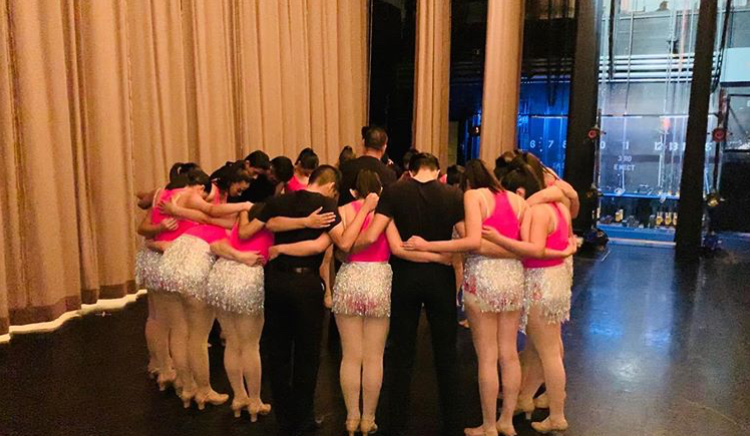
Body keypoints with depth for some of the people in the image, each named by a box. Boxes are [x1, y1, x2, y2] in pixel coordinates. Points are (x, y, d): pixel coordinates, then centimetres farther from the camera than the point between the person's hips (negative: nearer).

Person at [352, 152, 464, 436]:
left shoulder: (394, 191, -6)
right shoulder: (453, 194, -4)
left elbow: (370, 237, -14)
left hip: (406, 275, 0)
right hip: (440, 276, 0)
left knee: (401, 354, 12)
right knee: (445, 354, 13)